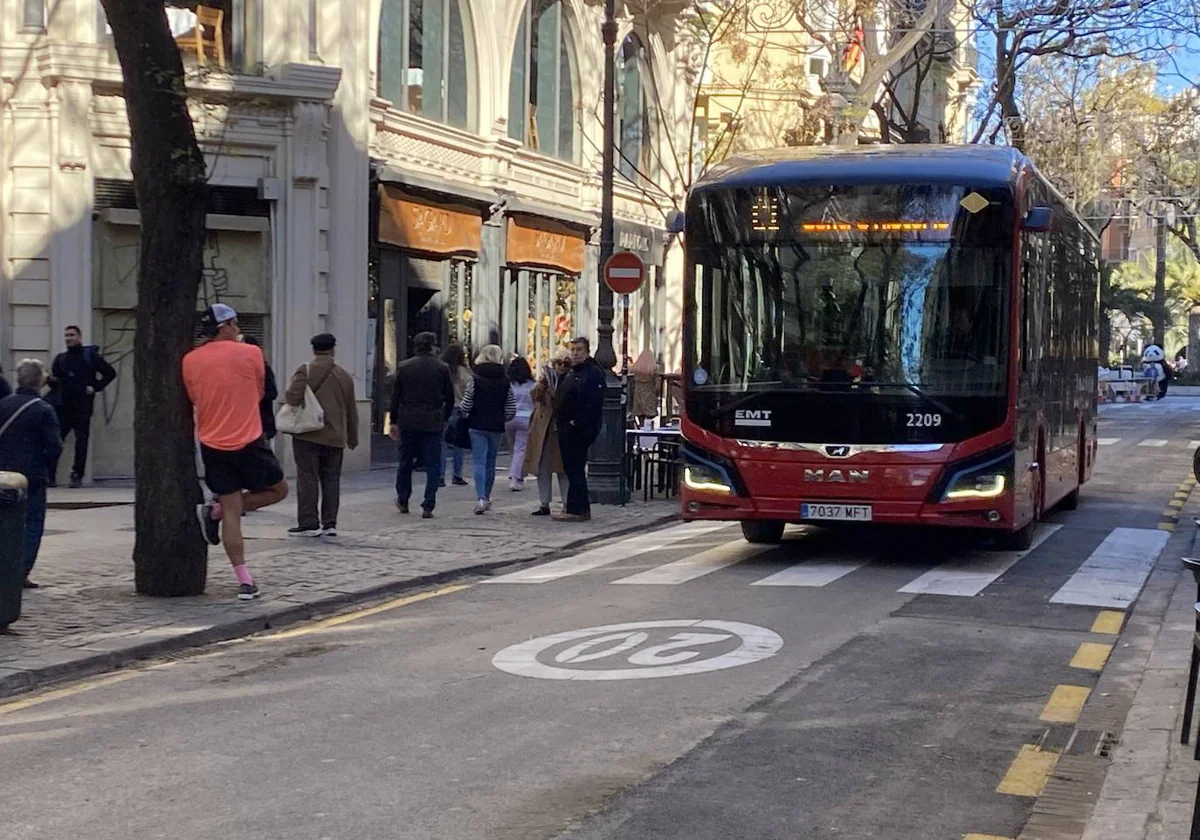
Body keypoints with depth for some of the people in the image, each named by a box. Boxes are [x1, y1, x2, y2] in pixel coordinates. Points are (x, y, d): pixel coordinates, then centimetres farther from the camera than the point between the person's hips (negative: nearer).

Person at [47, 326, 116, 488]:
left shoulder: (90, 356, 4)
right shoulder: (60, 359, 14)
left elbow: (110, 373, 2)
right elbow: (54, 382, 16)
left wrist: (95, 387, -6)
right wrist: (52, 380, -6)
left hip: (82, 407, -3)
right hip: (63, 406, 3)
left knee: (81, 442, -1)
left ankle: (77, 476, 4)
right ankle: (50, 476, -3)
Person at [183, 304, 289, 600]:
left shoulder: (190, 361, 3)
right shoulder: (250, 353, -4)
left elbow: (194, 399, 14)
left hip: (212, 446, 4)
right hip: (248, 442, -4)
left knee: (232, 514, 7)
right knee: (278, 491, 17)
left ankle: (245, 581, 1)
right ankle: (214, 511, 4)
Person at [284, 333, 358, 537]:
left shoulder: (305, 371, -8)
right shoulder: (344, 375, 8)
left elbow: (293, 397, -21)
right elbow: (351, 411, 12)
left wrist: (286, 397, 3)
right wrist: (352, 438, 22)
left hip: (308, 436, -4)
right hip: (334, 437, 4)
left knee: (308, 479, -1)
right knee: (331, 480, 10)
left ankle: (309, 524, -2)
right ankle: (329, 523, 9)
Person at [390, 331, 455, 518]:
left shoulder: (404, 367, 0)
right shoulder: (442, 369, -2)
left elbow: (395, 397, 2)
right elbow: (450, 398, 2)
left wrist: (394, 422, 8)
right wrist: (444, 418, 15)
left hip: (408, 421, 1)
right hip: (433, 423, -1)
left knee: (406, 461, 16)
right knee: (433, 464, 2)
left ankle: (402, 501, 26)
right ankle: (428, 506, -3)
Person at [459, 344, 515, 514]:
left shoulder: (475, 379, -9)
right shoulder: (505, 382, -1)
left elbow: (466, 405, -10)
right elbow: (511, 410, -1)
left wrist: (466, 416, 11)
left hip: (477, 426, -3)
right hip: (497, 428, 3)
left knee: (479, 462, -4)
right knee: (491, 463, 16)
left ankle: (481, 498, -19)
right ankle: (486, 497, 26)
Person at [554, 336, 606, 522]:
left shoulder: (593, 374, -12)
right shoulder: (572, 373, 20)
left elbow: (593, 404, -21)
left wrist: (575, 423, -22)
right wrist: (562, 423, 14)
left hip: (581, 429, -10)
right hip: (568, 429, 10)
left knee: (575, 469, -9)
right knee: (571, 468, 12)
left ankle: (575, 510, -6)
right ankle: (582, 509, 18)